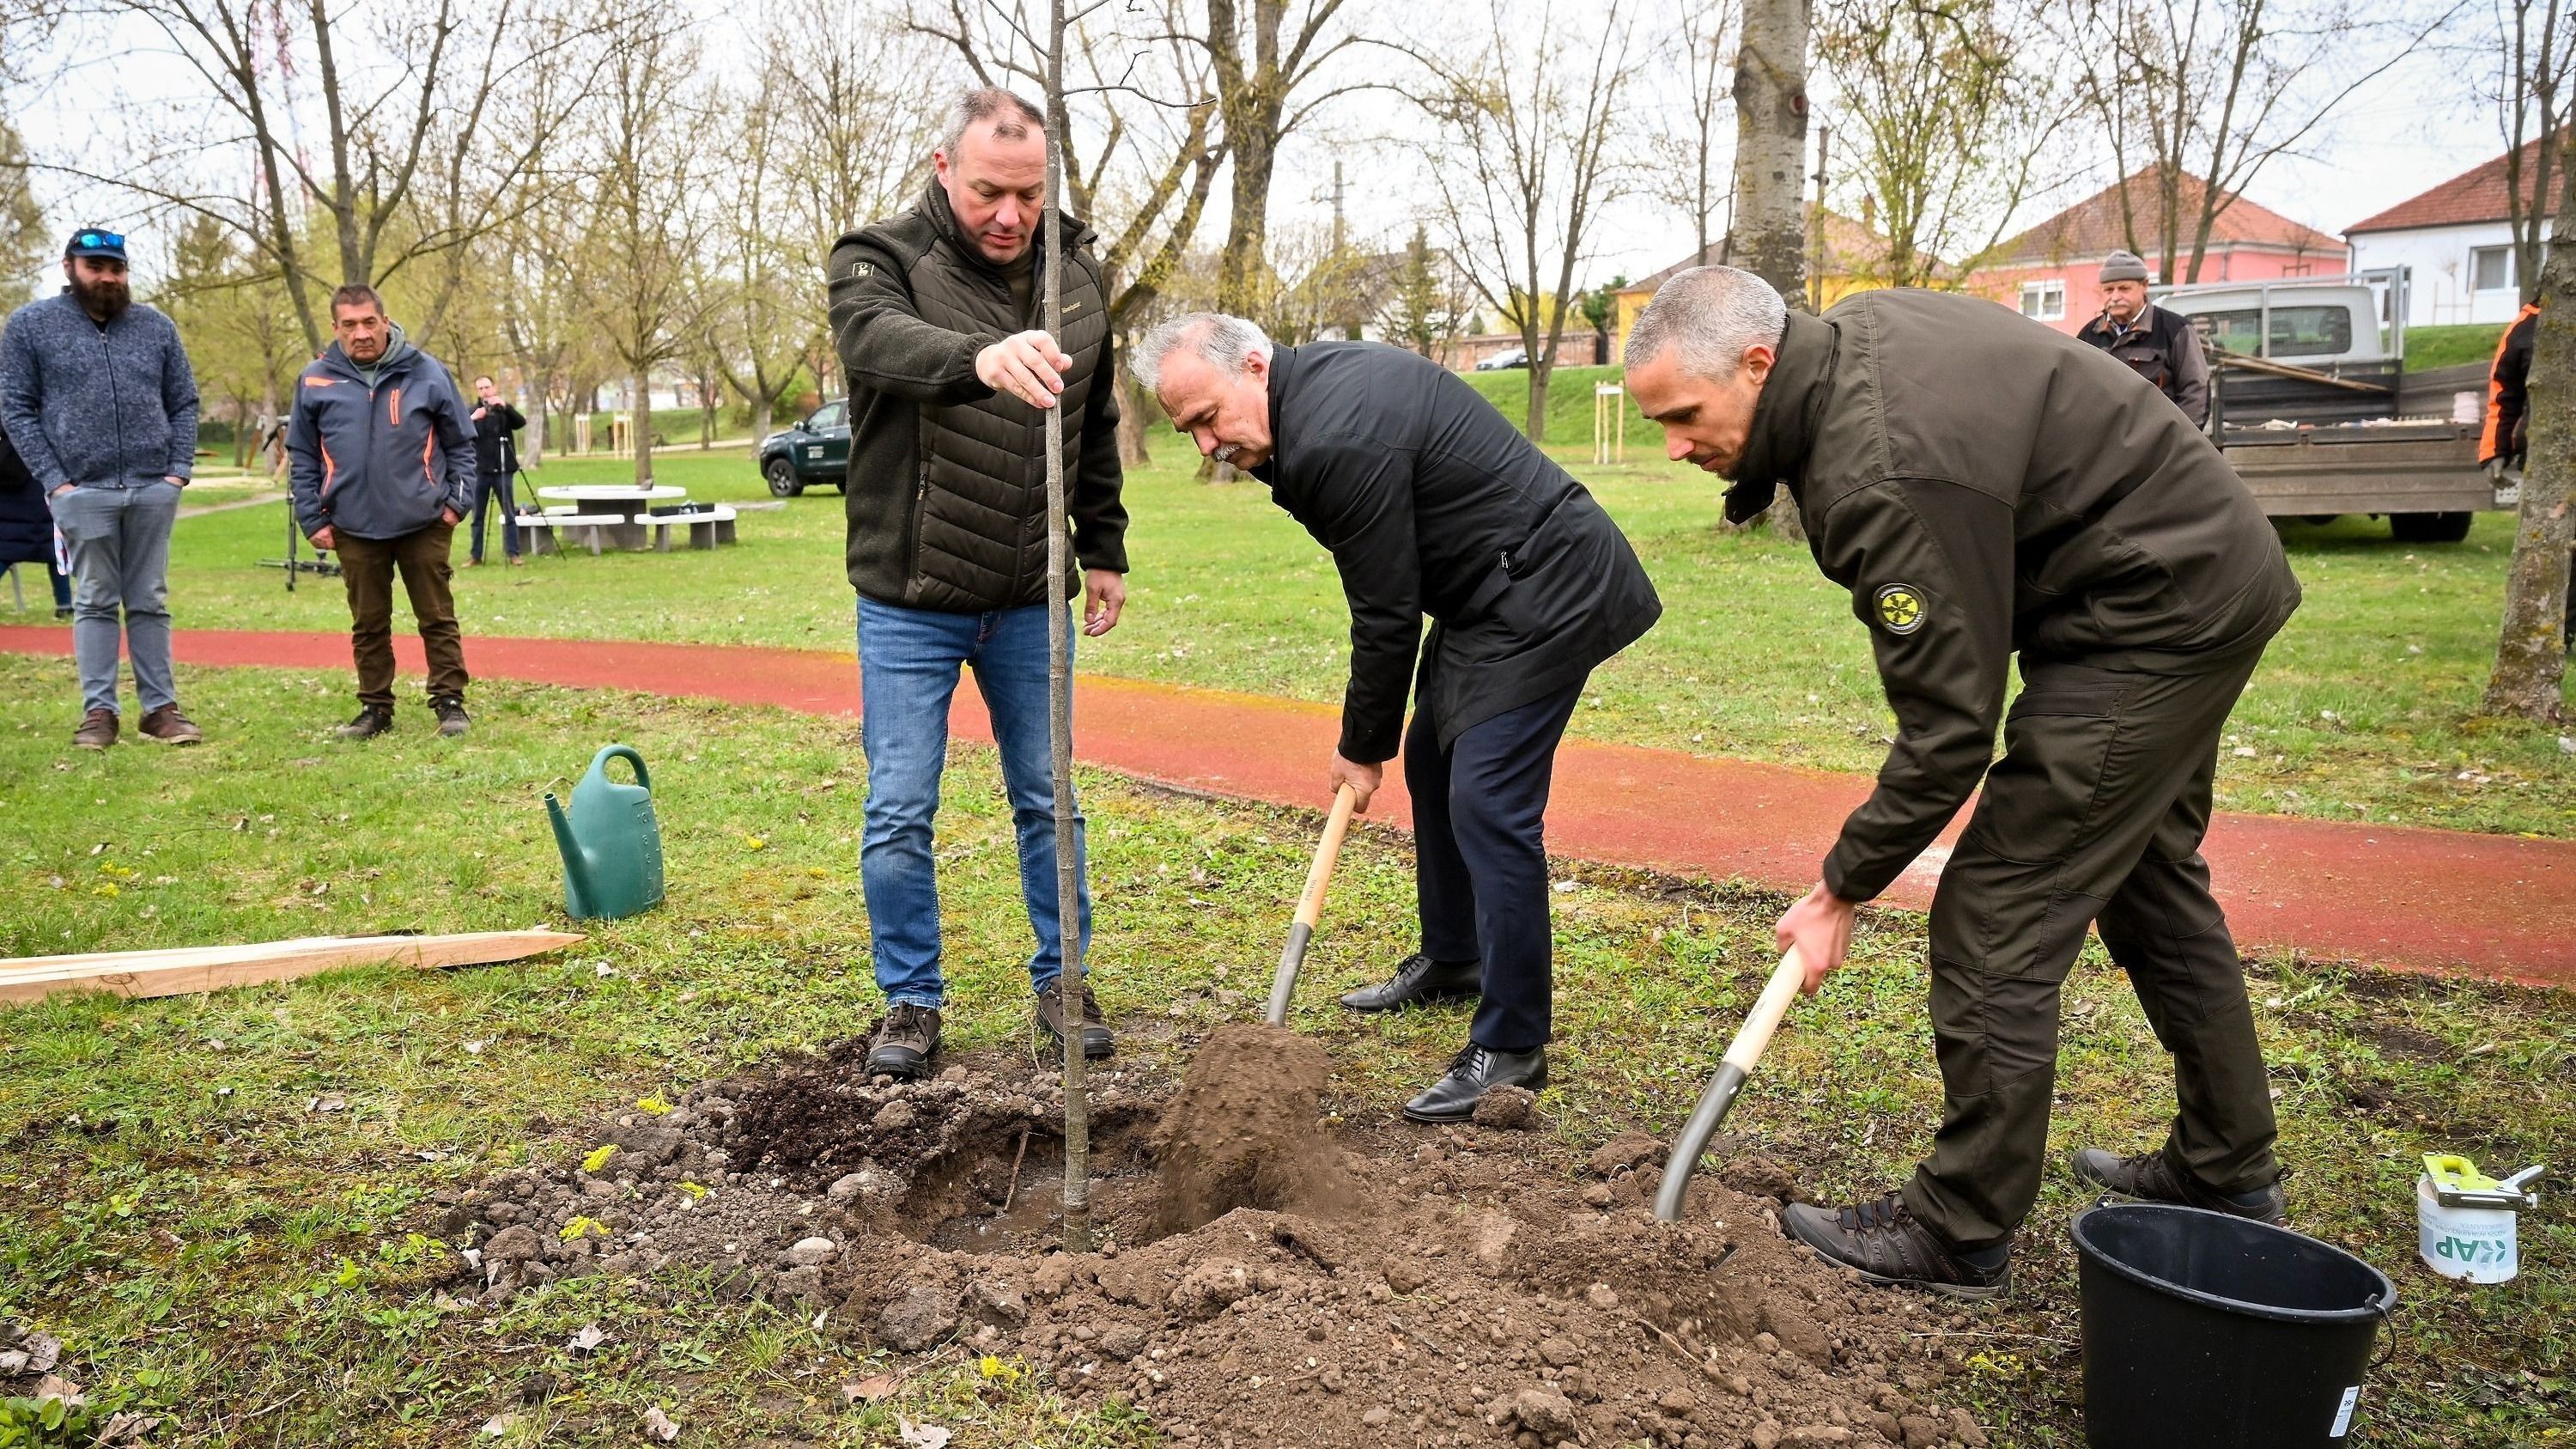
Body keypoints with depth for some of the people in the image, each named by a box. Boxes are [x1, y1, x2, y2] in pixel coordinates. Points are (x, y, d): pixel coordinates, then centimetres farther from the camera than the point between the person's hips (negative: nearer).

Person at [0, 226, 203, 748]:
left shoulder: (157, 327, 11)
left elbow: (184, 404, 12)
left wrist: (179, 469, 0)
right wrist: (53, 480, -7)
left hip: (154, 489, 2)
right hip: (82, 491, -2)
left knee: (150, 602, 6)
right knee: (95, 601, 3)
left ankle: (161, 707, 10)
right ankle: (98, 711, 8)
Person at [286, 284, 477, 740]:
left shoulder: (426, 373, -1)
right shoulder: (315, 381, 2)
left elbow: (461, 442, 6)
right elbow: (302, 458, 8)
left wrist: (457, 501, -3)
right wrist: (312, 520, 1)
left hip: (424, 523, -1)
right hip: (353, 528, 2)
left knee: (438, 618, 4)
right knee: (368, 624, 10)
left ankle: (449, 702, 12)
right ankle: (375, 707, 20)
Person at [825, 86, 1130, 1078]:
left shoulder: (1077, 276, 4)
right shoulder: (880, 260, -10)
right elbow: (879, 339, -34)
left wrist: (1104, 550, 12)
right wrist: (981, 359, -54)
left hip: (1030, 604, 3)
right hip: (908, 606, -3)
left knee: (1049, 802, 12)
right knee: (899, 815, 2)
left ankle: (1061, 983, 28)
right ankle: (911, 1001, 19)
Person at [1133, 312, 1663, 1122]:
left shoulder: (1341, 440, -27)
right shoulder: (1313, 384, 5)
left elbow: (1387, 613, -20)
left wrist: (1363, 746, -7)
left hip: (1545, 596, -11)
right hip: (1486, 591, 11)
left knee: (1488, 806, -15)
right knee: (1434, 767, 20)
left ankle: (1512, 1048, -6)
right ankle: (1451, 961, 38)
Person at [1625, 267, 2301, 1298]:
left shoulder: (1888, 479, -32)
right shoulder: (1854, 332, -2)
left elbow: (1950, 726, -27)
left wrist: (1843, 890, -16)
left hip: (2158, 617, -11)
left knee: (1997, 923, -8)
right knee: (2152, 882, 23)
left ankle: (1960, 1235, 6)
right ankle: (2227, 1174, 40)